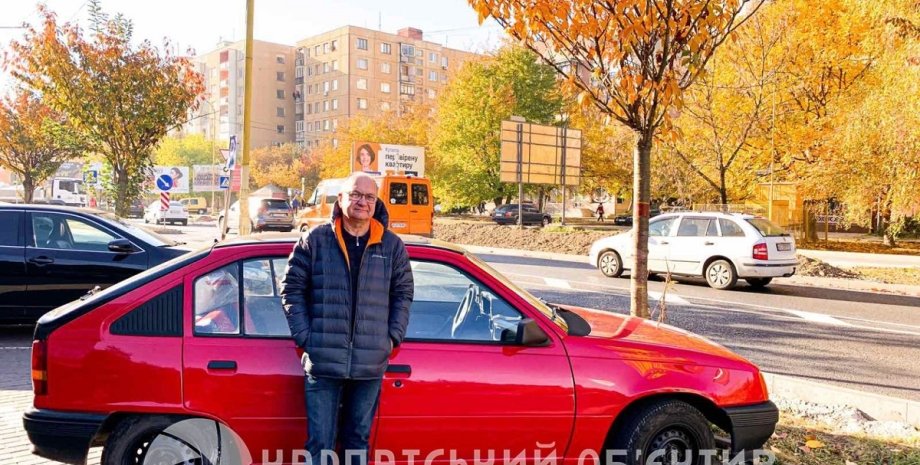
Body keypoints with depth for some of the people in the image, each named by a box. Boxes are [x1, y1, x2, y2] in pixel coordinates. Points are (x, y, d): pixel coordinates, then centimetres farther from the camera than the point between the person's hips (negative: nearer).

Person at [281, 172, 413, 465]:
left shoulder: (392, 246, 5)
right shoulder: (316, 240, -1)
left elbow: (403, 293, 11)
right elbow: (292, 287, 2)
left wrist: (394, 336, 2)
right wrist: (304, 336, -5)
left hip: (371, 364, 2)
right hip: (323, 362, -2)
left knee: (359, 439, 16)